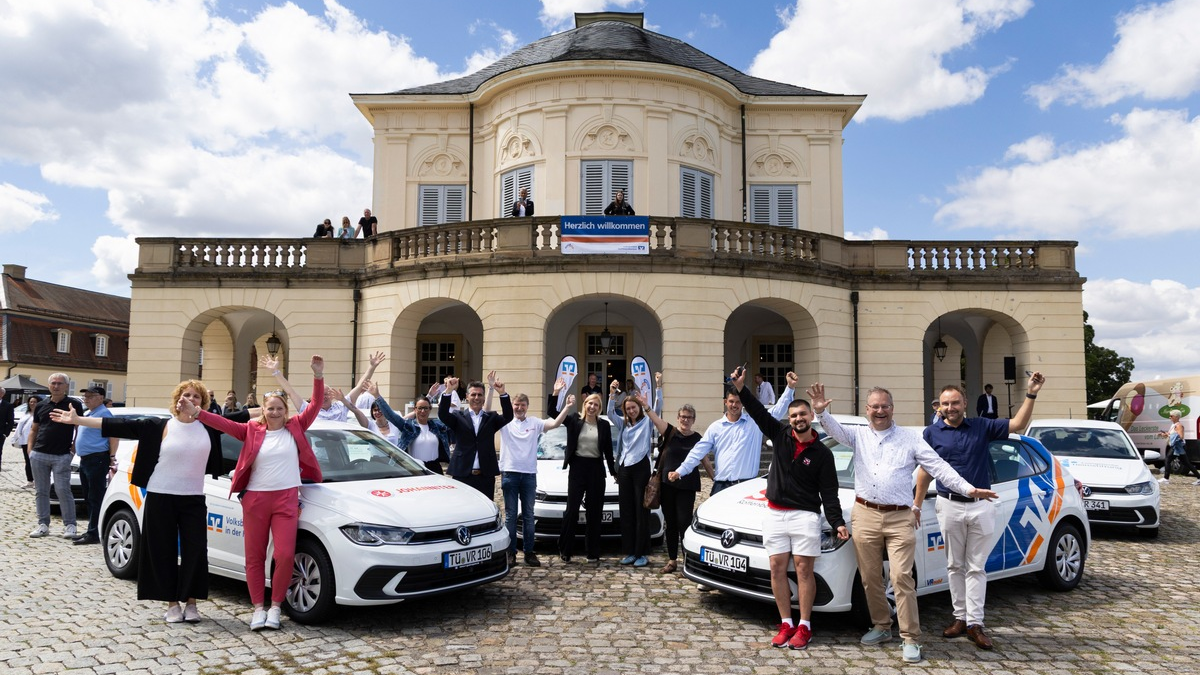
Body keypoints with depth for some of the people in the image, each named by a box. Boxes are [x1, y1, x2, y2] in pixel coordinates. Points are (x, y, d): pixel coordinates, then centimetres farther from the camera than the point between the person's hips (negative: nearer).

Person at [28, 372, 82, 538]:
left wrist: (75, 444, -6)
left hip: (62, 456, -4)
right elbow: (34, 429, 16)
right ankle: (43, 524, 17)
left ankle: (69, 525, -1)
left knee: (63, 490, -7)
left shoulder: (74, 405, 0)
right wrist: (30, 449, 7)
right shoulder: (41, 406, 11)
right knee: (41, 491, 9)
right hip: (39, 455, 4)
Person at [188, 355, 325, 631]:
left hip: (286, 498, -1)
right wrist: (196, 412, -17)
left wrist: (318, 377, -16)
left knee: (285, 555, -7)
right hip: (255, 498, 1)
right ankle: (258, 608, 19)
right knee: (254, 556, 7)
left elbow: (315, 406, -4)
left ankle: (275, 606, 11)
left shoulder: (295, 428, 5)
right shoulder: (252, 430, 5)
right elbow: (224, 423, -4)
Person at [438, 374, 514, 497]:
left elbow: (508, 417, -6)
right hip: (462, 475, -1)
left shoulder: (491, 418, 10)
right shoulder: (458, 417, 7)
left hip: (486, 476, 1)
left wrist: (502, 393, -20)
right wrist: (448, 391, -24)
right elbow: (442, 415, -11)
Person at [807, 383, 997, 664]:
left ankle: (910, 638, 1)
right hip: (864, 516, 2)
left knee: (902, 578, -8)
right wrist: (821, 411, -30)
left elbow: (938, 467, 2)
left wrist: (968, 489, -10)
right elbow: (835, 429, -9)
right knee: (870, 578, 9)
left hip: (899, 518, -2)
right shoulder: (858, 435, 9)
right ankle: (881, 626, 26)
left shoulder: (911, 438, 5)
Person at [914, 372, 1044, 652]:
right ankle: (960, 617, 19)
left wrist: (1031, 395, -13)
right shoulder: (932, 433, 1)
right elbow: (925, 471, 6)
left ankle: (975, 623, 8)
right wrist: (917, 504, 5)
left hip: (980, 506, 0)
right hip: (949, 506, 0)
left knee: (976, 568, 4)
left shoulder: (982, 427, 2)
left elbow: (1018, 425, -1)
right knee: (955, 566, 9)